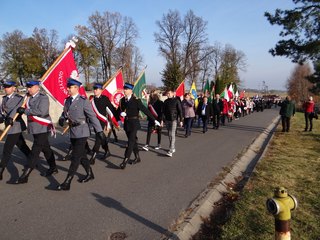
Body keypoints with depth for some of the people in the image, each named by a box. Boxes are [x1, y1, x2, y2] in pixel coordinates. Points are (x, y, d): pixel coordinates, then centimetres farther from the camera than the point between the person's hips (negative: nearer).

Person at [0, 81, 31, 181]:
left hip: (15, 126, -8)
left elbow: (17, 108, -28)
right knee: (22, 147, 18)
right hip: (10, 126, 8)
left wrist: (10, 117, -42)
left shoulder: (19, 98, -10)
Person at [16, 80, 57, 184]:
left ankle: (25, 175, -2)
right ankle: (53, 168, 30)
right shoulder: (29, 98, 12)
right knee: (45, 149, 17)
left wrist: (25, 110, -21)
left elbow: (41, 111, -24)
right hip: (34, 129, 8)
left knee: (35, 151, -6)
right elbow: (22, 109, 14)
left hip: (42, 129, -8)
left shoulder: (43, 97, -12)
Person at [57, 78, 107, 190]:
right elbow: (65, 113, 15)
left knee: (75, 158, -4)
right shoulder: (67, 100, 9)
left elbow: (92, 117, -14)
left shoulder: (83, 101, -11)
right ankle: (89, 174, 35)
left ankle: (67, 183, 0)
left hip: (81, 132, -7)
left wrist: (99, 131, -17)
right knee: (81, 156, 18)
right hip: (72, 133, 7)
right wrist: (62, 119, -9)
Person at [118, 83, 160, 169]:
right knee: (133, 141, 15)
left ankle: (125, 161, -11)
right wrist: (121, 113, -12)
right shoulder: (122, 100, 6)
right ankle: (137, 157, 28)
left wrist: (154, 120, -10)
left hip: (134, 123, -6)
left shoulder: (136, 100, -10)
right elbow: (120, 110, 13)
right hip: (126, 123, 6)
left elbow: (145, 110, -10)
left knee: (131, 142, -9)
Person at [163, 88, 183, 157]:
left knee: (172, 135, -11)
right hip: (167, 120, 5)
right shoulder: (165, 101, 9)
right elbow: (163, 111, 10)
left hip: (174, 120, -5)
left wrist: (181, 120, -5)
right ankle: (173, 148, 24)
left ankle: (170, 151, -13)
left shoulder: (176, 101, -3)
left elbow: (180, 111, -2)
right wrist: (162, 119, 3)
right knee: (169, 135, 10)